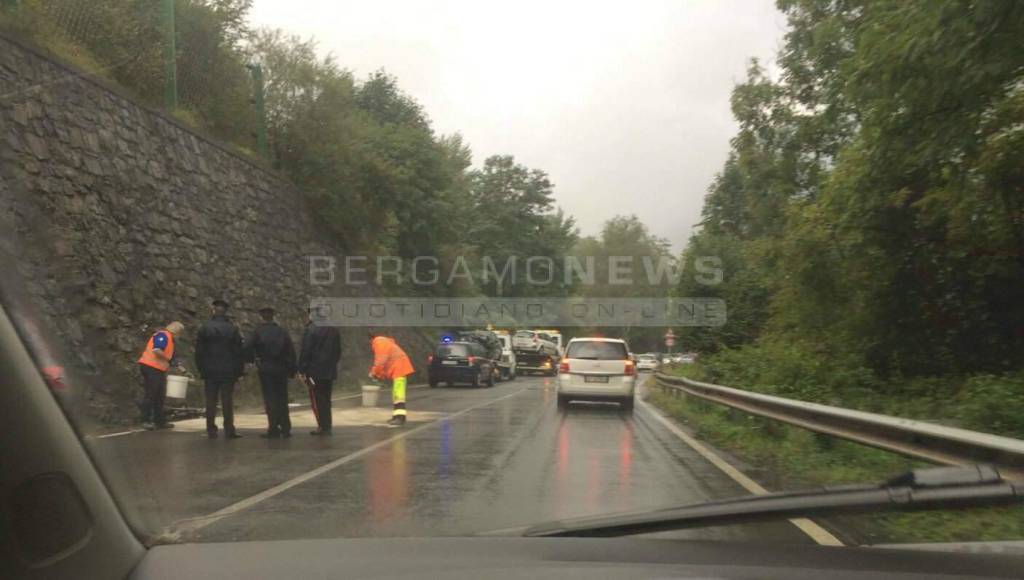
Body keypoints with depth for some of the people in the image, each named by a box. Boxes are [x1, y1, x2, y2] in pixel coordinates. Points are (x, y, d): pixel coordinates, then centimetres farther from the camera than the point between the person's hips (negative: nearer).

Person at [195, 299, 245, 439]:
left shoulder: (205, 328, 0)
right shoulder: (233, 329, -2)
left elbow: (199, 351, 2)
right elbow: (239, 352, -1)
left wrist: (201, 370, 9)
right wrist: (238, 371, 5)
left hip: (210, 371, 1)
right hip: (228, 371, -1)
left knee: (211, 402, 6)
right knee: (227, 402, 1)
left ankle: (211, 430, 6)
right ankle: (229, 431, 1)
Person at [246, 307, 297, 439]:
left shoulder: (258, 331, -3)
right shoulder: (282, 332, 5)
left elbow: (247, 348, -9)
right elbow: (291, 352, 3)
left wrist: (251, 360, 8)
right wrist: (292, 370, 8)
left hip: (265, 370, -3)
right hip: (281, 370, 3)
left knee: (270, 400, 1)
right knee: (282, 400, 10)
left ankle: (274, 430, 0)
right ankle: (285, 429, 11)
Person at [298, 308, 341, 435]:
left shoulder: (310, 330, -11)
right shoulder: (334, 330, 10)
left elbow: (305, 352, -12)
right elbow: (338, 351, 14)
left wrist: (301, 371, -8)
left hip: (315, 372, -6)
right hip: (330, 372, 6)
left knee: (317, 400, 0)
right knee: (326, 400, 14)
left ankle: (323, 426, -2)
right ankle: (327, 426, 15)